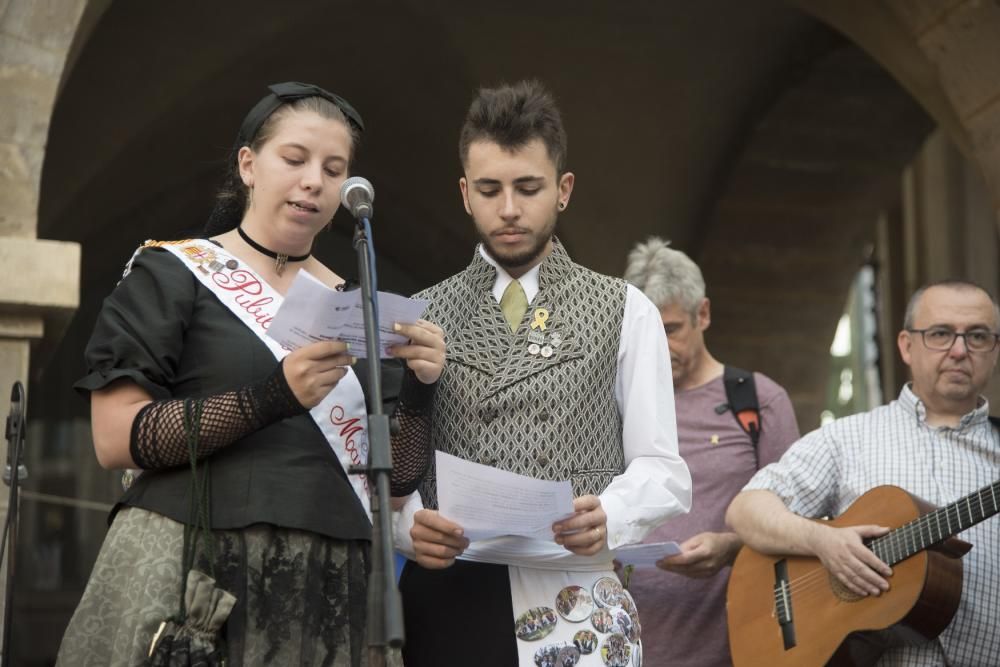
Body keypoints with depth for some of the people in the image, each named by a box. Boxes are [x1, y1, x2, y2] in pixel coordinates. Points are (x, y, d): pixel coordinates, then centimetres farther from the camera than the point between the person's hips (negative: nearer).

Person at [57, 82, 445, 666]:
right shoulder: (175, 273, 0)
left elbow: (396, 476, 10)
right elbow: (115, 438, -11)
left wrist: (419, 391, -8)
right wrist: (274, 397, -20)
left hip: (328, 588, 4)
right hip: (196, 574, -4)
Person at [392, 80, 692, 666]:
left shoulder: (626, 312, 7)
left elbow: (661, 468, 1)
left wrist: (609, 516, -19)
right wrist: (409, 524, -16)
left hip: (577, 599, -1)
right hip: (448, 595, 1)